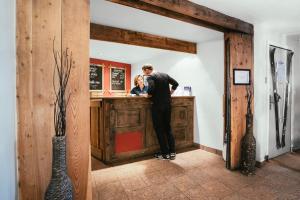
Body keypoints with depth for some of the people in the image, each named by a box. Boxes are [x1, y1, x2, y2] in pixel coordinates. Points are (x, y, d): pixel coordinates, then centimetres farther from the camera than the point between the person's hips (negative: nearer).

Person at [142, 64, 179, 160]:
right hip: (167, 104, 7)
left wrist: (149, 95, -5)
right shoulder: (165, 75, 12)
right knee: (168, 128, 14)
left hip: (157, 105, -6)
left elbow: (151, 89, -25)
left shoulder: (150, 77, -8)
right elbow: (175, 83, 12)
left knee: (159, 129, 5)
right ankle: (172, 152, 17)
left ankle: (165, 154, 12)